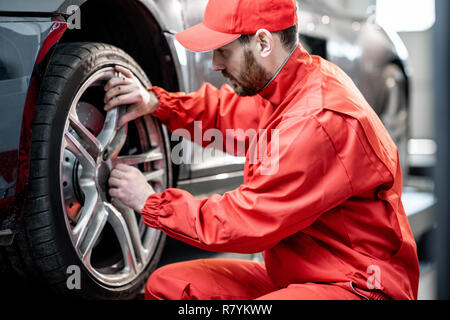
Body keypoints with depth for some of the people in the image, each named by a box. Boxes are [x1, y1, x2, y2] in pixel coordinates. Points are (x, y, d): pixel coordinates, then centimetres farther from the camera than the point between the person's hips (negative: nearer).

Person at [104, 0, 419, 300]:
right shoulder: (288, 85, 2)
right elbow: (226, 111, 23)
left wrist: (150, 202, -9)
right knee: (166, 284, 3)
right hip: (293, 272, 9)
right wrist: (155, 102, 5)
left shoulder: (318, 122, -26)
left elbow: (243, 222, -22)